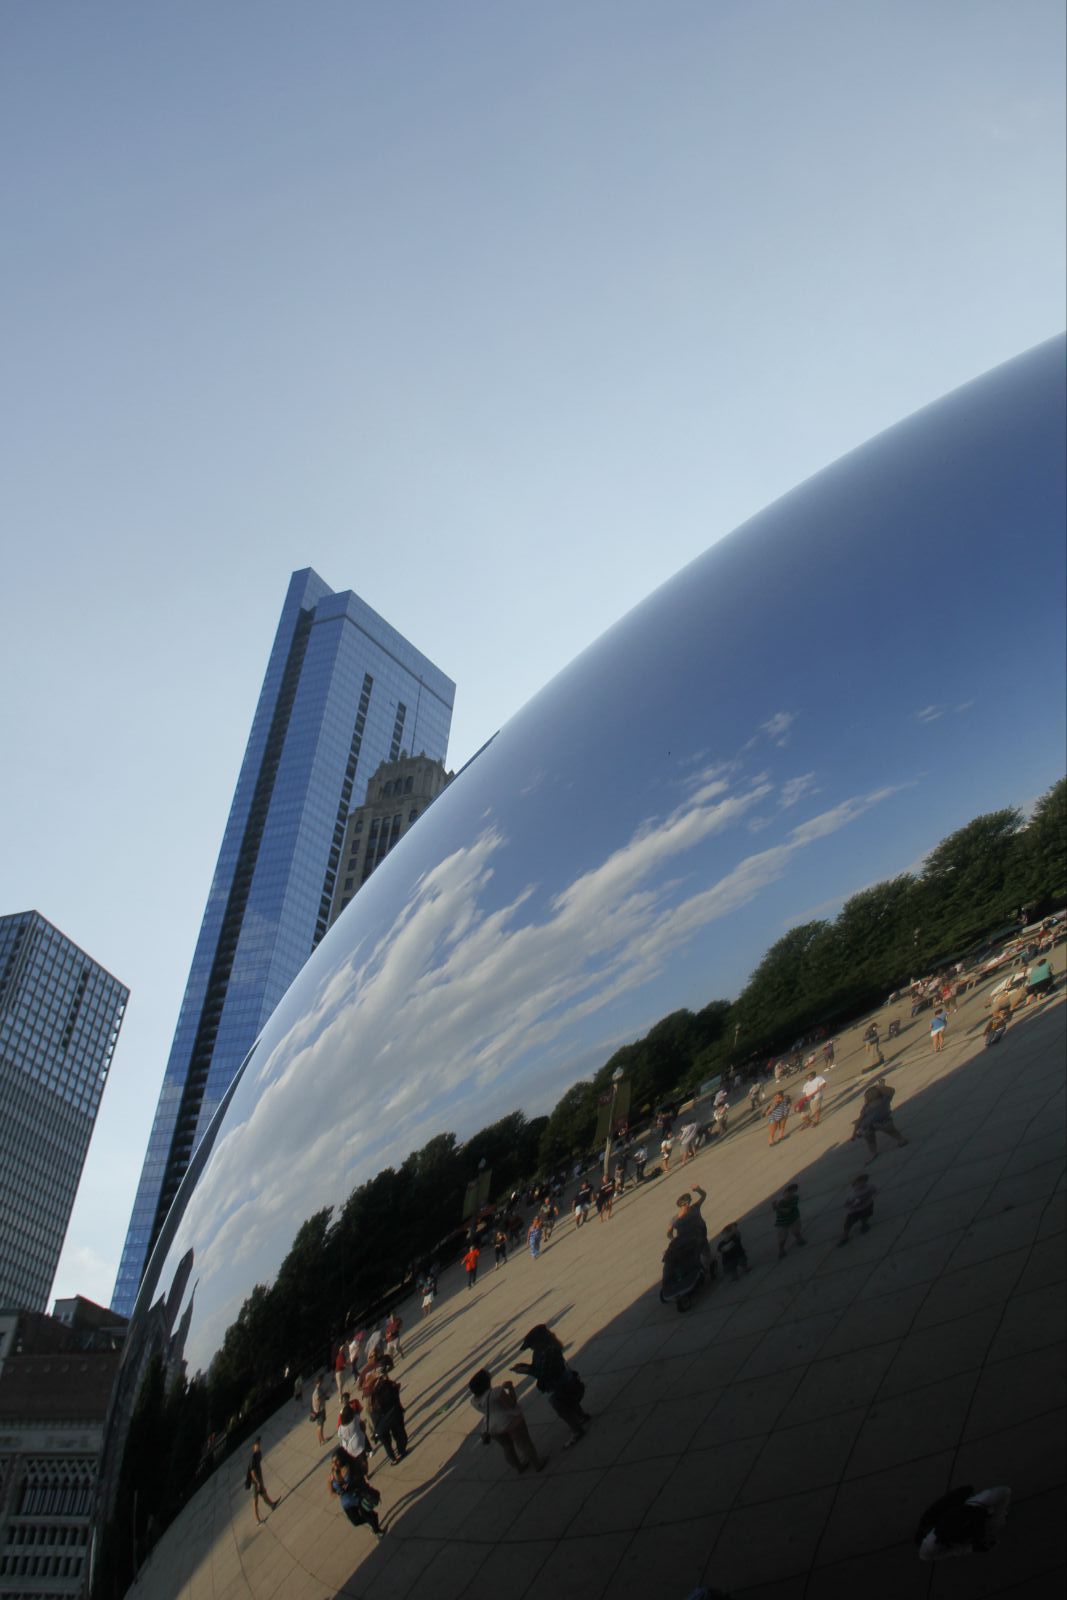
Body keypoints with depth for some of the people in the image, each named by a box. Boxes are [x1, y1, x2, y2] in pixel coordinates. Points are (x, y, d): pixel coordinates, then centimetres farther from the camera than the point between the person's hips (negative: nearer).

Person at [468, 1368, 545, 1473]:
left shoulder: (474, 1400, -15)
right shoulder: (497, 1392, -34)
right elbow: (512, 1404, -26)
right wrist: (510, 1387, -17)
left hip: (493, 1428, 5)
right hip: (511, 1421, -5)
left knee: (507, 1448, 26)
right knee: (524, 1444, 18)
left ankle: (519, 1467, 43)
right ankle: (537, 1464, 34)